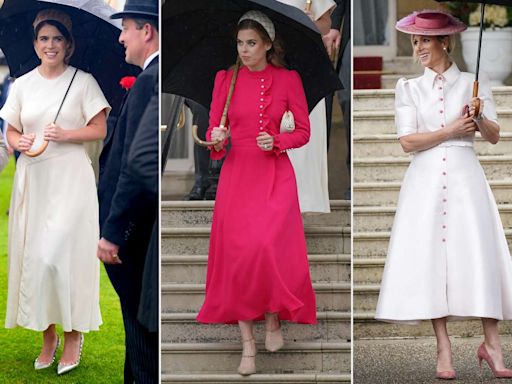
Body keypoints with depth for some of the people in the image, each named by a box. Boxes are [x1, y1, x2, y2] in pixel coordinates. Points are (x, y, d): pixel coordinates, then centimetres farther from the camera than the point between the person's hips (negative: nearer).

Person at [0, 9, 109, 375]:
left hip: (70, 178, -4)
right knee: (32, 255, 2)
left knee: (59, 254, -10)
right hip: (33, 178, 4)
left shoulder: (83, 81, 0)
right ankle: (48, 334, 14)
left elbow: (99, 128, -2)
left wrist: (64, 134, -16)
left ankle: (74, 333, 6)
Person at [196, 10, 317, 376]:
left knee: (269, 248, -18)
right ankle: (248, 343, 2)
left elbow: (304, 131, 6)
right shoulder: (225, 79, 5)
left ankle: (273, 319, 8)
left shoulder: (288, 79, 2)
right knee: (237, 253, -5)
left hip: (275, 174, -1)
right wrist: (216, 139, -15)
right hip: (236, 173, 2)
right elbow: (213, 127, 8)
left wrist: (276, 141, -12)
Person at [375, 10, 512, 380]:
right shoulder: (408, 88, 10)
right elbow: (408, 141, 0)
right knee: (431, 258, -4)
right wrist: (450, 130, -8)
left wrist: (480, 119, -13)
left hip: (465, 177, -1)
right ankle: (444, 350, 0)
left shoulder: (474, 82, 9)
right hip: (426, 181, 1)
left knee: (479, 253, -6)